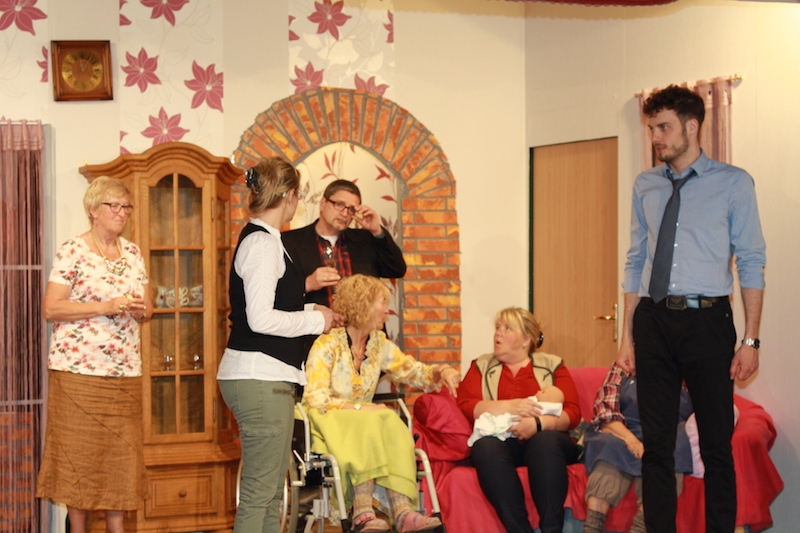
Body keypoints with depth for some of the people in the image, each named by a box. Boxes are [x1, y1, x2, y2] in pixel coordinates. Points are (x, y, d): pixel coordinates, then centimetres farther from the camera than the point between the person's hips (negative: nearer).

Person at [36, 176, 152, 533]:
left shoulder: (133, 253, 13)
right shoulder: (72, 252, -5)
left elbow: (147, 308, 18)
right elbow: (51, 308, -10)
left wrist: (140, 308, -7)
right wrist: (104, 307, -18)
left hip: (125, 371, 5)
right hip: (78, 368, -5)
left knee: (122, 451, 6)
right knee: (78, 451, 0)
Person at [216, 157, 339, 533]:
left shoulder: (259, 239, 17)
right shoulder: (263, 242, -13)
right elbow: (261, 319, -21)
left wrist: (310, 311, 18)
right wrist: (316, 321, -8)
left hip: (265, 378, 10)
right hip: (260, 379, -10)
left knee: (271, 489, 13)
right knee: (260, 491, -6)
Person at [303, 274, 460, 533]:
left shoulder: (380, 344, 10)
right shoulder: (327, 345, -9)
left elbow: (414, 372, 16)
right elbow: (315, 400, -16)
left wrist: (442, 371, -5)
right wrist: (360, 409, -22)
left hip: (366, 423, 5)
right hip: (330, 425, -5)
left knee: (392, 426, -28)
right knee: (368, 426, -35)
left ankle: (403, 511, -43)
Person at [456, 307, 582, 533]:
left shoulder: (552, 366, 17)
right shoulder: (482, 366, 21)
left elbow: (572, 412, 4)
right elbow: (465, 406, 4)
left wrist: (538, 423, -16)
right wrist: (507, 407, -12)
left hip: (544, 440, 0)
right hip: (500, 441, 1)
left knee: (545, 440, -36)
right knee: (485, 446, -35)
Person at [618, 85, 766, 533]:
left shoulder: (733, 183, -1)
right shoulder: (645, 186, 11)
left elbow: (752, 264, -3)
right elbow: (636, 262, 13)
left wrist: (751, 340, -9)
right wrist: (628, 336, 9)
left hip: (707, 320, -3)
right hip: (653, 321, 4)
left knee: (717, 444, 4)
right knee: (656, 445, 8)